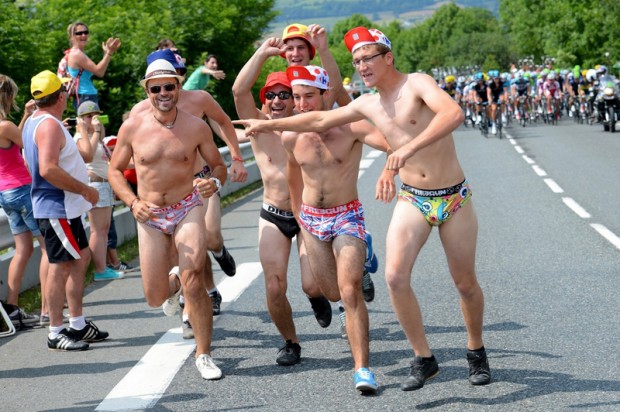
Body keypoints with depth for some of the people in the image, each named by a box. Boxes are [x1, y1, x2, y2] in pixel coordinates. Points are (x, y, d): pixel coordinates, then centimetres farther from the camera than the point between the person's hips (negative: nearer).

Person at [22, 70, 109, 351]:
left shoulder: (33, 122, 14)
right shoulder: (49, 125, -19)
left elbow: (38, 165, 23)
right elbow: (48, 169, -29)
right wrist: (85, 190, -21)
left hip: (64, 208, 11)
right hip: (57, 209, -11)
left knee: (81, 259, 16)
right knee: (61, 266, -5)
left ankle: (77, 325, 22)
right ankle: (56, 333, 1)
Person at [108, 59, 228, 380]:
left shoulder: (196, 126, -5)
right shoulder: (132, 128, -5)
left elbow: (218, 165, 6)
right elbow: (114, 170, 6)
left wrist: (215, 182, -18)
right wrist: (133, 203, -10)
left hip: (187, 211, -1)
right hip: (150, 217, 1)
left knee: (194, 283, -18)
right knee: (155, 298, 3)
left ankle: (203, 354, -3)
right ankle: (171, 283, 42)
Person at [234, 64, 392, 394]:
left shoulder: (350, 127, -19)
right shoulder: (290, 136, -5)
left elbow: (392, 144, -34)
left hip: (346, 217, -4)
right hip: (311, 220, 5)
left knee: (349, 290, -21)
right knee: (332, 293, 15)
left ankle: (362, 368, -16)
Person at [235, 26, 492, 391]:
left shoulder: (417, 84, -14)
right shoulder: (368, 105, 5)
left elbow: (454, 113, -34)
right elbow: (320, 120, 20)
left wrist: (409, 147, -43)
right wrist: (270, 124, 24)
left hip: (454, 197, -4)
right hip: (413, 200, 4)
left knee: (466, 283, 5)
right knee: (396, 276, -16)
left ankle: (477, 353, 30)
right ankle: (424, 360, -2)